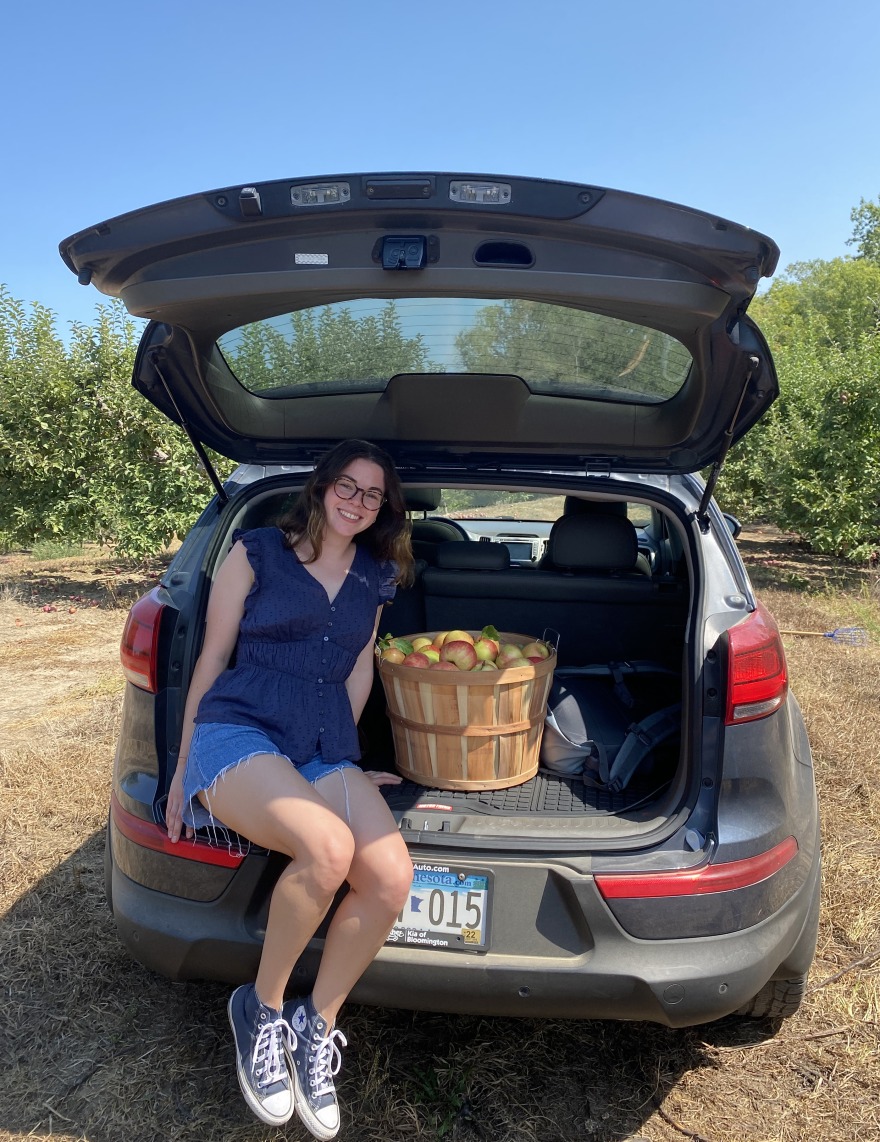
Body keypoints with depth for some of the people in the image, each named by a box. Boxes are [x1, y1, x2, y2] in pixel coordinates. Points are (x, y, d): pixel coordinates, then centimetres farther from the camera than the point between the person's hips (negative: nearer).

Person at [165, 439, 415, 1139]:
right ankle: (263, 1008, -4)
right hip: (237, 733, -4)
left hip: (324, 751, 4)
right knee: (329, 849, -33)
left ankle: (317, 1027, 1)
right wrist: (184, 768, 7)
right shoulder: (258, 552, 4)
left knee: (391, 876, -24)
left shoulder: (374, 575, 16)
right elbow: (213, 656, 6)